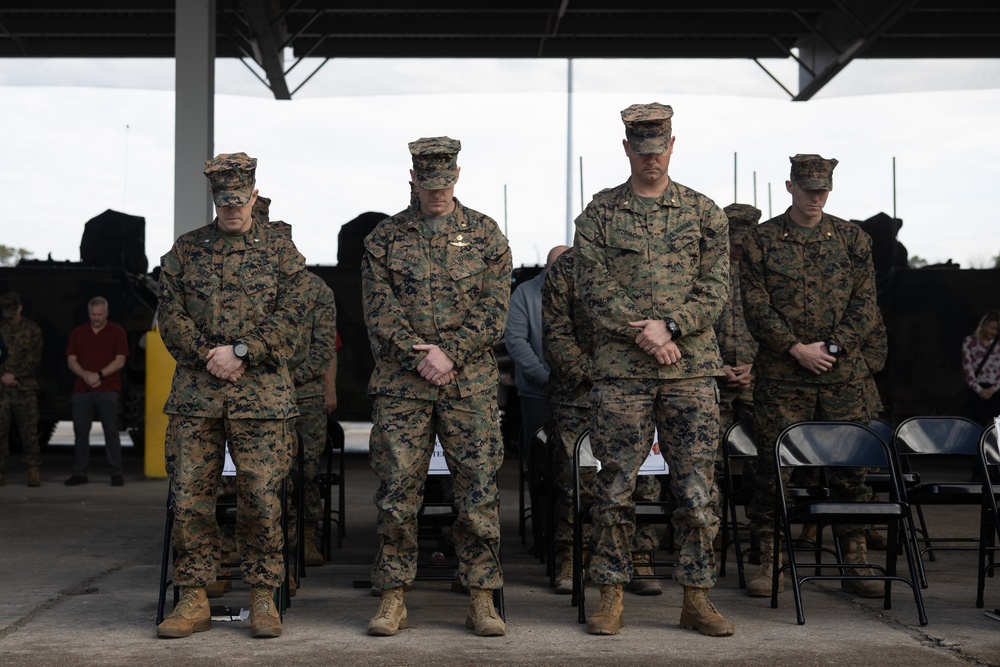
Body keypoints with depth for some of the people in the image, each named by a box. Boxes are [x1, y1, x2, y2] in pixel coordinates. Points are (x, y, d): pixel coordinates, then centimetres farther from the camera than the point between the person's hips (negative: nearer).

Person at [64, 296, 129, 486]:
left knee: (111, 431, -4)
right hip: (82, 390, 3)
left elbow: (120, 361, -3)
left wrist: (99, 375, -14)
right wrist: (85, 375, -11)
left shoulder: (117, 332, 4)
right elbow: (71, 360, 7)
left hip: (108, 390, -3)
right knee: (80, 431, 2)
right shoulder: (78, 333, 12)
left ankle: (116, 473, -1)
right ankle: (79, 473, 8)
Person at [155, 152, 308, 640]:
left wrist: (240, 351, -11)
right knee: (189, 496, -1)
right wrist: (209, 355, -9)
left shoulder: (280, 251, 9)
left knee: (261, 497, -3)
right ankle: (194, 600, 8)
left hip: (262, 392, -1)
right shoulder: (185, 250, 12)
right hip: (194, 392, 2)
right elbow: (170, 316, 5)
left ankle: (263, 599, 8)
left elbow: (290, 317, 0)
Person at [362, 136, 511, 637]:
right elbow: (380, 312, 0)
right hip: (401, 383, 0)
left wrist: (448, 352, -12)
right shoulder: (385, 238, 8)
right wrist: (420, 358, -11)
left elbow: (494, 310, 0)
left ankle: (482, 600, 7)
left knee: (478, 490, -1)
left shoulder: (485, 235, 8)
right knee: (397, 489, -1)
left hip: (470, 382, 0)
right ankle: (392, 600, 8)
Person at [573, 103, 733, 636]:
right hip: (620, 371, -1)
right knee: (614, 487, 1)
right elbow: (597, 292, -1)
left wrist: (669, 326, -12)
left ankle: (697, 597, 10)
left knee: (697, 487, 1)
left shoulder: (703, 213, 10)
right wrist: (645, 334, -13)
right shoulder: (599, 214, 7)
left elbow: (715, 290, 2)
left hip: (691, 369, 1)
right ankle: (611, 597, 11)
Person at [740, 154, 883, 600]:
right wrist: (795, 348, -12)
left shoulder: (851, 239, 9)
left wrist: (832, 348, -9)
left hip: (843, 374, 2)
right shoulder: (761, 240, 3)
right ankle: (770, 565, 8)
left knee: (850, 468, 4)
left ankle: (856, 566, 13)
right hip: (781, 376, -2)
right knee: (774, 469, -1)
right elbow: (755, 305, -3)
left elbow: (865, 302, 4)